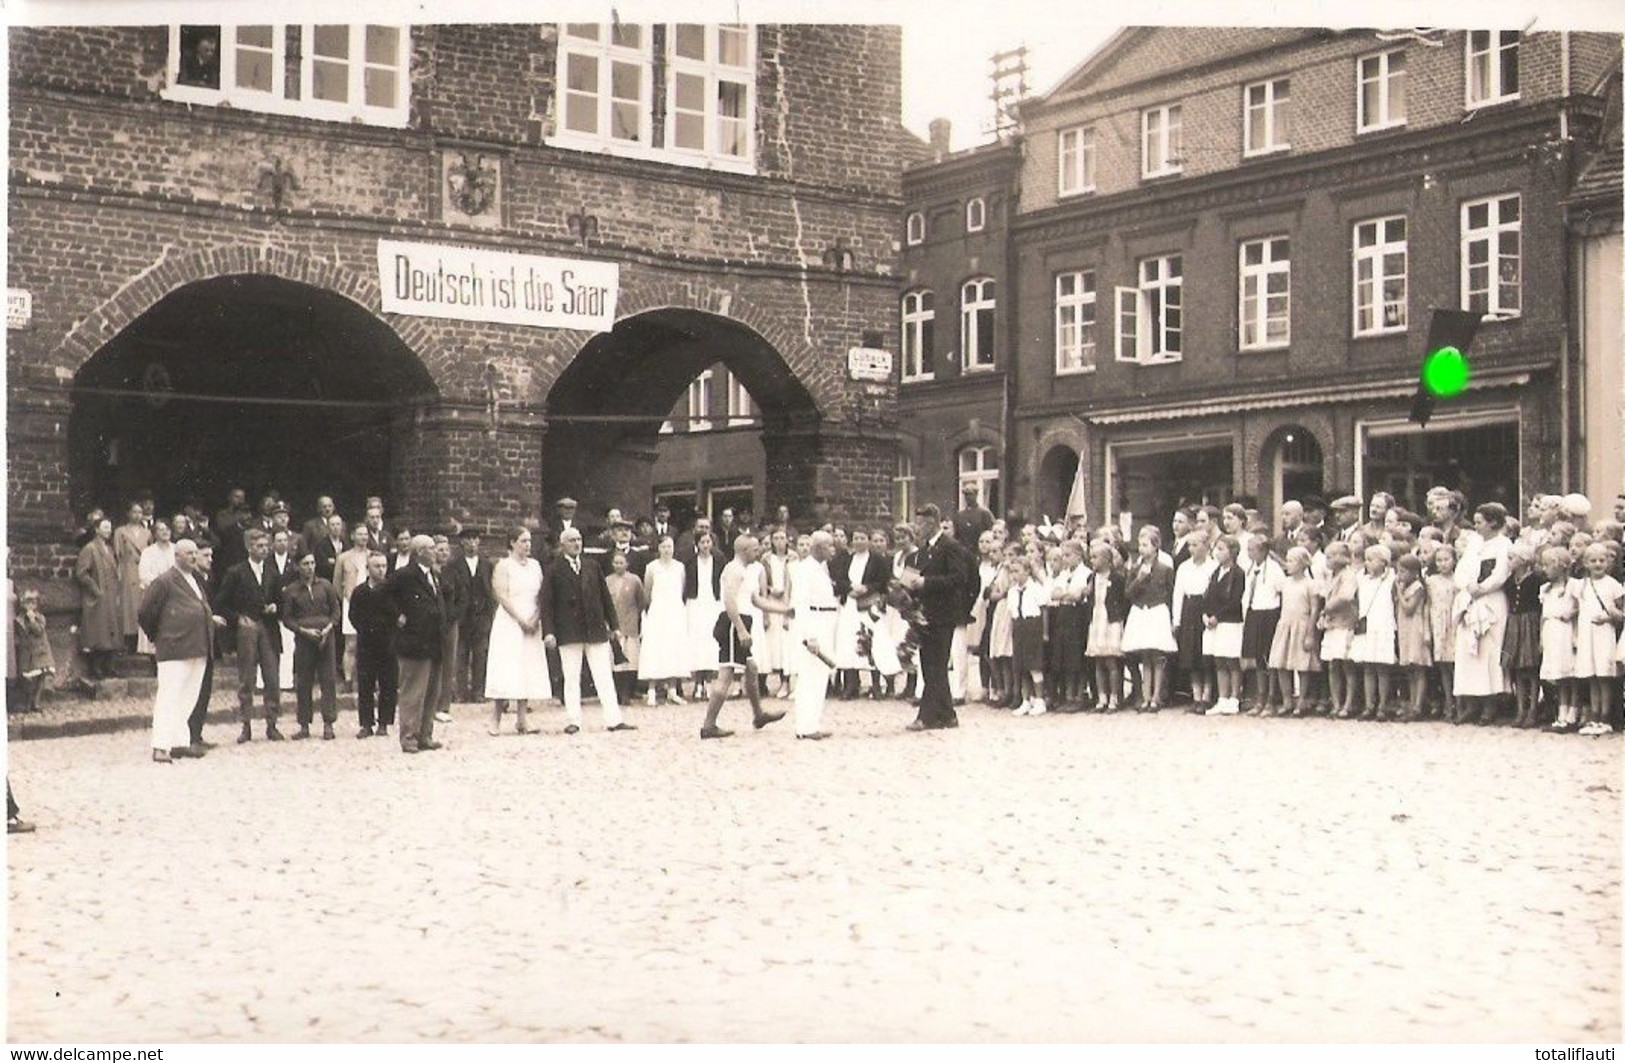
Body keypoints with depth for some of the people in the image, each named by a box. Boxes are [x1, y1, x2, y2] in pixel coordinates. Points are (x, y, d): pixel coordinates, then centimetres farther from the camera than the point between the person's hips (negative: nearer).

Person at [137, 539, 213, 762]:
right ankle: (161, 747, -10)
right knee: (169, 698, -10)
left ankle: (180, 743, 17)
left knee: (188, 698, 11)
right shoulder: (165, 582, -7)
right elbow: (144, 613, -4)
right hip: (174, 650, -8)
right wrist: (156, 638, 4)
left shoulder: (196, 580, 17)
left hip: (198, 651, 8)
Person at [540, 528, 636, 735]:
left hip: (596, 629, 3)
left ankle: (613, 720, 1)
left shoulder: (592, 566, 11)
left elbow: (605, 597, 13)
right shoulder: (554, 570, -1)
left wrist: (614, 626, 10)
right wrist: (548, 632, -12)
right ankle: (573, 721, 9)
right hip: (568, 632, -3)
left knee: (605, 677, 1)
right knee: (571, 678, 3)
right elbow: (546, 603, -3)